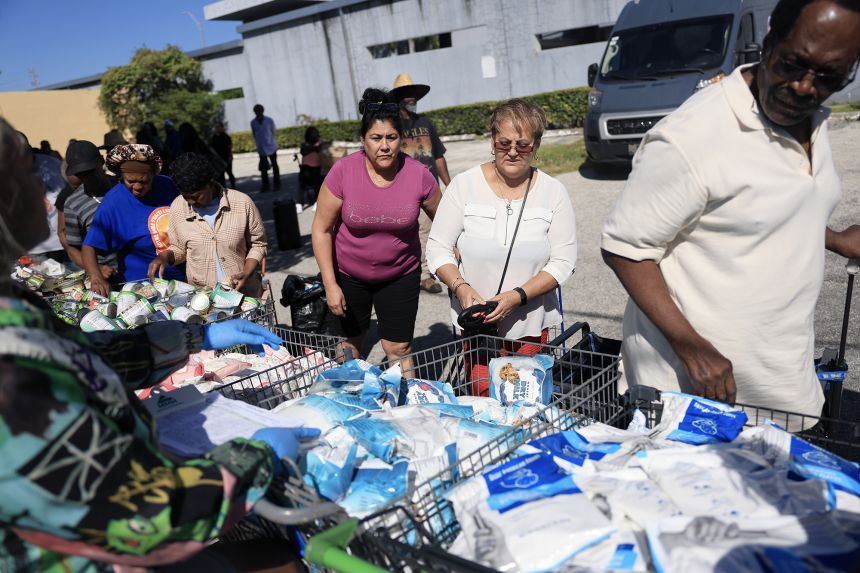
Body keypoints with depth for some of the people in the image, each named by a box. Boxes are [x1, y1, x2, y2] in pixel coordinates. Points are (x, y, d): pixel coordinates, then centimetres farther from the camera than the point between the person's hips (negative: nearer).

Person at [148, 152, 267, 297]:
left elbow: (257, 244, 5)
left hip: (244, 293, -1)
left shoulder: (242, 203, -6)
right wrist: (164, 256, -4)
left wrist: (246, 273, -9)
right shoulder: (177, 207, 1)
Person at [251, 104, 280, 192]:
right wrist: (258, 143, 4)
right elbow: (254, 135, 7)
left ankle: (277, 184, 18)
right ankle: (265, 185, 12)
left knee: (274, 165, 8)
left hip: (271, 147, -1)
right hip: (261, 148, 1)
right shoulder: (253, 123, -3)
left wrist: (270, 141, 2)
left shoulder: (269, 120, -8)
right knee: (263, 168, 3)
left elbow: (273, 132, 2)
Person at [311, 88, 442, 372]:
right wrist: (330, 285, -13)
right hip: (349, 275, 1)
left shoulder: (418, 174, -16)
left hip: (400, 276, 0)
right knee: (351, 343, 20)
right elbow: (322, 229, -12)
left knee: (398, 350, 1)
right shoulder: (343, 172, -19)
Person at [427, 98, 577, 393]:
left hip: (530, 324, 1)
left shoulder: (553, 192, -2)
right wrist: (460, 287, -19)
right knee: (483, 397, -3)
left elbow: (563, 261, -4)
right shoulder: (464, 185, -4)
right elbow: (437, 247, -1)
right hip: (476, 321, -1)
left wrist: (517, 296, -17)